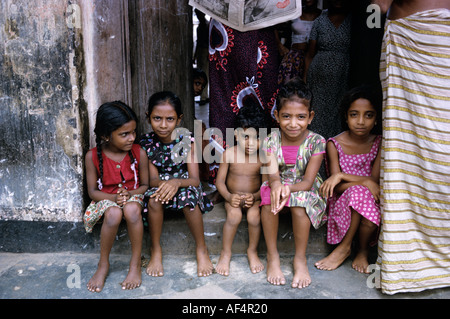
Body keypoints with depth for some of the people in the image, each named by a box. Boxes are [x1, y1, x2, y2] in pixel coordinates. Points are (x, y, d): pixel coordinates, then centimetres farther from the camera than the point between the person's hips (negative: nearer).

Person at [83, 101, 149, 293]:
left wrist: (129, 194, -22)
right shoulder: (93, 156, -8)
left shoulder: (139, 153, -7)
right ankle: (103, 265, -13)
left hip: (132, 196, 0)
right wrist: (113, 197, -22)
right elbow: (92, 191, -3)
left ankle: (135, 264, -19)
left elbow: (145, 185, 0)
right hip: (106, 199, 0)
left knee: (131, 209, -37)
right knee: (114, 213, -36)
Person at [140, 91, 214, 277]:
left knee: (188, 196, -34)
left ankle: (201, 249, -14)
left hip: (184, 184, -1)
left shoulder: (186, 140, -12)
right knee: (154, 198, -32)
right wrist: (163, 184, -34)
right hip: (161, 185, 2)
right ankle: (156, 250, -11)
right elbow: (152, 179, -9)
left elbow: (194, 179, -16)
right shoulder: (147, 142, -8)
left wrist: (177, 182, -38)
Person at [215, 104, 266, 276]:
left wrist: (255, 196, -26)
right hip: (233, 197, 0)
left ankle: (252, 251, 1)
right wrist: (228, 197, -23)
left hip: (254, 197, 0)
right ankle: (225, 253, -6)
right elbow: (220, 181, -6)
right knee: (234, 214, -30)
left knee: (254, 215, -29)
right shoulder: (229, 154, -11)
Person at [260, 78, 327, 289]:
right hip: (279, 188, 2)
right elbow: (271, 176, -19)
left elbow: (307, 181, -19)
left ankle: (300, 259, -15)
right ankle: (272, 256, -16)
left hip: (306, 192, -1)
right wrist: (276, 184, -44)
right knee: (269, 195, -30)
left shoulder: (316, 142, -13)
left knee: (299, 200, -33)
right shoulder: (271, 141, -9)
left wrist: (289, 188, -40)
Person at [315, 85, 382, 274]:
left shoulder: (379, 143, -1)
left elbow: (375, 181, -11)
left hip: (371, 202, 2)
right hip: (343, 203, -1)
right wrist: (365, 182, -26)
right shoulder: (335, 144, -6)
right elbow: (337, 187, -10)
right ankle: (362, 251, -15)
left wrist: (341, 176, -21)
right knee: (359, 191, -34)